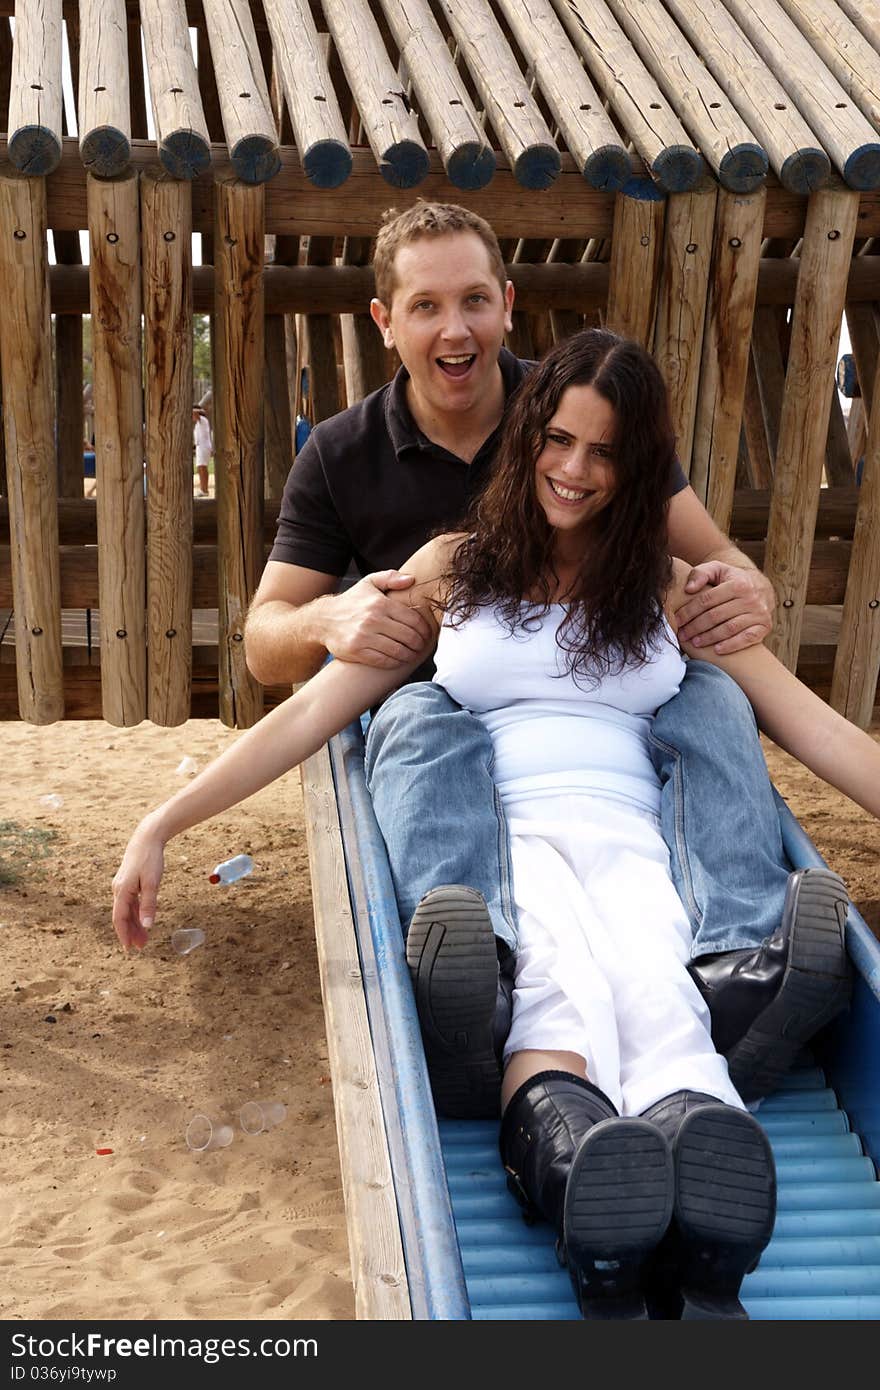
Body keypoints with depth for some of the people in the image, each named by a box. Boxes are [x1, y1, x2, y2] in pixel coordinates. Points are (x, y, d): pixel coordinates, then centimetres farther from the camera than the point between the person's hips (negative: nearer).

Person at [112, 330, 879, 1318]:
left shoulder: (671, 590, 22)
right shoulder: (453, 570, 20)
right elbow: (311, 711, 15)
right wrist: (162, 824, 8)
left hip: (630, 844, 1)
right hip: (499, 838, 0)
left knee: (655, 999, -37)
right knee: (561, 985, -39)